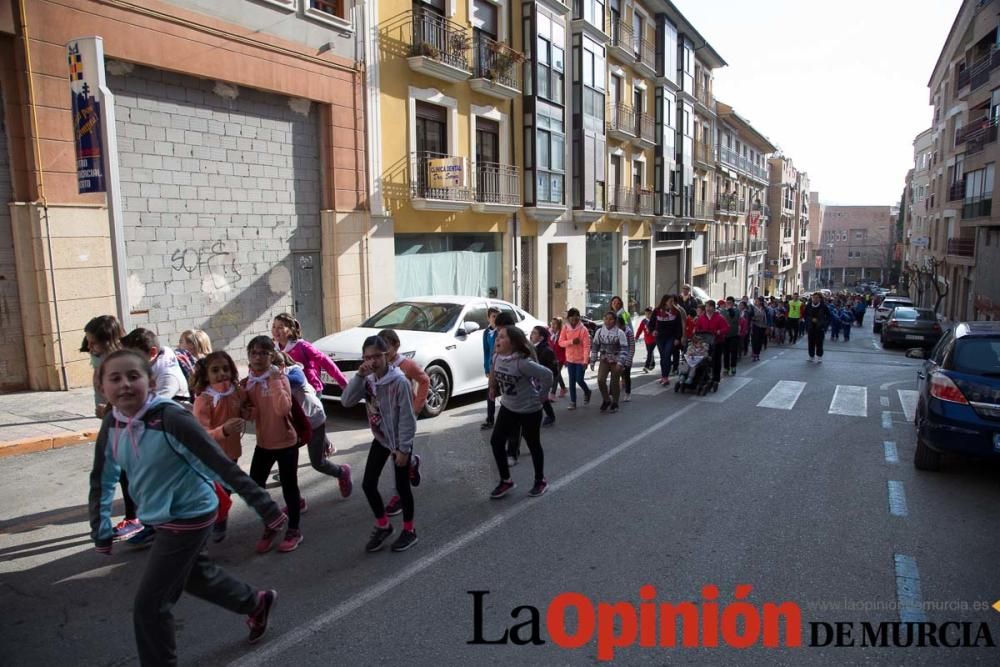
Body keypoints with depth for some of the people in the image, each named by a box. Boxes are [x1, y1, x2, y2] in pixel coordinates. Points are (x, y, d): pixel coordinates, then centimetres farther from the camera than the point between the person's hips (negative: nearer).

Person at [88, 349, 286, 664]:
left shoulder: (171, 419, -28)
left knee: (149, 604, -2)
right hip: (163, 518, 8)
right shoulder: (111, 424, -7)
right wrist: (101, 530, 8)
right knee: (196, 575, 28)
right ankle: (257, 603, 51)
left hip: (190, 516, -8)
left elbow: (223, 466, -27)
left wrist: (265, 507, -25)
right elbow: (102, 480, 7)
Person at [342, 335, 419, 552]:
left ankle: (409, 530, 27)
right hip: (380, 439, 6)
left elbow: (407, 418, -20)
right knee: (368, 485, 7)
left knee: (402, 486, 6)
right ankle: (383, 526, 28)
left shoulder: (399, 381, -24)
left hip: (399, 441, -6)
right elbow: (347, 402, -12)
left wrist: (403, 449, -18)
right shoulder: (368, 380, -4)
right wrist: (359, 376, -21)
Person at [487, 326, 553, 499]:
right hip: (508, 408, 7)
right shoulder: (498, 358, -6)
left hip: (529, 410, -7)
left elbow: (547, 375, -30)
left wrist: (540, 395, -18)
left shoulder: (522, 362, -29)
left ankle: (540, 481, 30)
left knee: (533, 445, 9)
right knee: (496, 442, 4)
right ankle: (506, 481, 20)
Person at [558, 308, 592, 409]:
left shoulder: (583, 330, -13)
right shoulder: (565, 328, -1)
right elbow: (561, 343, -3)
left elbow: (587, 346, -16)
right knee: (572, 381, 7)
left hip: (581, 360, -4)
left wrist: (585, 360, -22)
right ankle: (573, 402, 16)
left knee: (579, 379, -1)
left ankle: (587, 392, 30)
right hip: (570, 359, 4)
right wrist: (571, 341, -20)